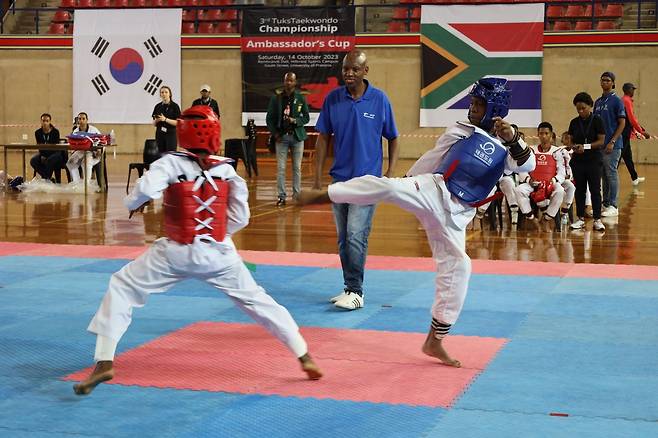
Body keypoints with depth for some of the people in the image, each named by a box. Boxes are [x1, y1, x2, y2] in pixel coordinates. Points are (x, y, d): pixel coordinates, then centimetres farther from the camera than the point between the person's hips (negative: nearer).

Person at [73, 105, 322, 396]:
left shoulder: (172, 164, -10)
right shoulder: (227, 170, -1)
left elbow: (146, 189, -27)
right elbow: (240, 219, -1)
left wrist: (133, 204, -4)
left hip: (177, 253, -2)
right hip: (219, 253, 3)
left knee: (121, 288, 12)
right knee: (257, 300, 16)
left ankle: (104, 362, 3)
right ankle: (305, 357, 19)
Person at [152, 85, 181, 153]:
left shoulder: (174, 106, -3)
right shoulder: (158, 106, 10)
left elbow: (177, 123, -10)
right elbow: (154, 124, 12)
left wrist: (165, 119, -21)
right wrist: (157, 120, -11)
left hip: (171, 134, -4)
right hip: (159, 134, 4)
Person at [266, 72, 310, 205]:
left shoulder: (301, 98, 3)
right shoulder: (276, 98, 4)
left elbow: (306, 117, 4)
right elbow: (269, 118, 6)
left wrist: (295, 121, -15)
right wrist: (275, 133, -4)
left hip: (297, 136, 0)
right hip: (281, 137, 0)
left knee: (297, 168, 4)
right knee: (281, 168, -1)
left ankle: (297, 195, 11)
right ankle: (281, 196, 3)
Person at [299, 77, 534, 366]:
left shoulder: (508, 147, 4)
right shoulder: (460, 132, 6)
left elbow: (527, 165, -18)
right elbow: (431, 160, 17)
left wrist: (512, 139, -36)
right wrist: (409, 182, 23)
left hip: (454, 214, 2)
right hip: (432, 191, -2)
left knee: (456, 269, 0)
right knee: (385, 186, -31)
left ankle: (434, 340, 12)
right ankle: (323, 194, -19)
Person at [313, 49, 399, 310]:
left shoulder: (379, 100, -6)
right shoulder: (333, 98, -1)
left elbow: (393, 139, 3)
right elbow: (323, 138, 3)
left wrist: (390, 175, -7)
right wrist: (317, 178, 0)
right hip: (339, 178, 4)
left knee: (356, 235, -12)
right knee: (343, 238, 12)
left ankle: (356, 292, -4)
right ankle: (350, 288, 24)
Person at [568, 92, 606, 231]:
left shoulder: (597, 120, -5)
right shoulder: (574, 122, 7)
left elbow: (601, 141, -8)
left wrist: (585, 146, -18)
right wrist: (573, 146, -10)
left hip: (593, 160, -3)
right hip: (578, 160, 3)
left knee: (595, 190, -1)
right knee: (580, 189, 8)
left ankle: (597, 219, 3)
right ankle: (581, 218, 16)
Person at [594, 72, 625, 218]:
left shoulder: (616, 101, -6)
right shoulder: (598, 102, 14)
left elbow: (622, 123, -9)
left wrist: (612, 142, -16)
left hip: (612, 145, -7)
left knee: (611, 174, -4)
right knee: (603, 175, 11)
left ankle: (613, 206, 1)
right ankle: (605, 203, 18)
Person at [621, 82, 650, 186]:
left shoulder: (623, 100, 17)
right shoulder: (627, 101, -13)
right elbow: (632, 119, -19)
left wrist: (635, 132, 25)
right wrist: (642, 132, -13)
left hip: (625, 135, 10)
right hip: (624, 134, -10)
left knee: (628, 157, 16)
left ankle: (635, 178, 25)